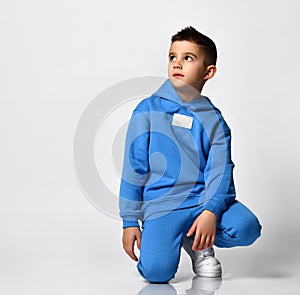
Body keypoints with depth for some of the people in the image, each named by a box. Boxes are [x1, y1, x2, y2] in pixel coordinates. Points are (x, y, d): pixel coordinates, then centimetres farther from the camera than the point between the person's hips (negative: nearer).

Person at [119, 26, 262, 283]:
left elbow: (220, 170, -5)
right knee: (157, 271, -24)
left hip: (204, 198, 3)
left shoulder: (213, 120, 6)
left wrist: (210, 211, -23)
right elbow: (133, 168, 3)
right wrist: (130, 222, -1)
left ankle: (197, 243, 6)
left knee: (247, 227, -25)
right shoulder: (148, 110, 2)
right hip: (160, 203, -2)